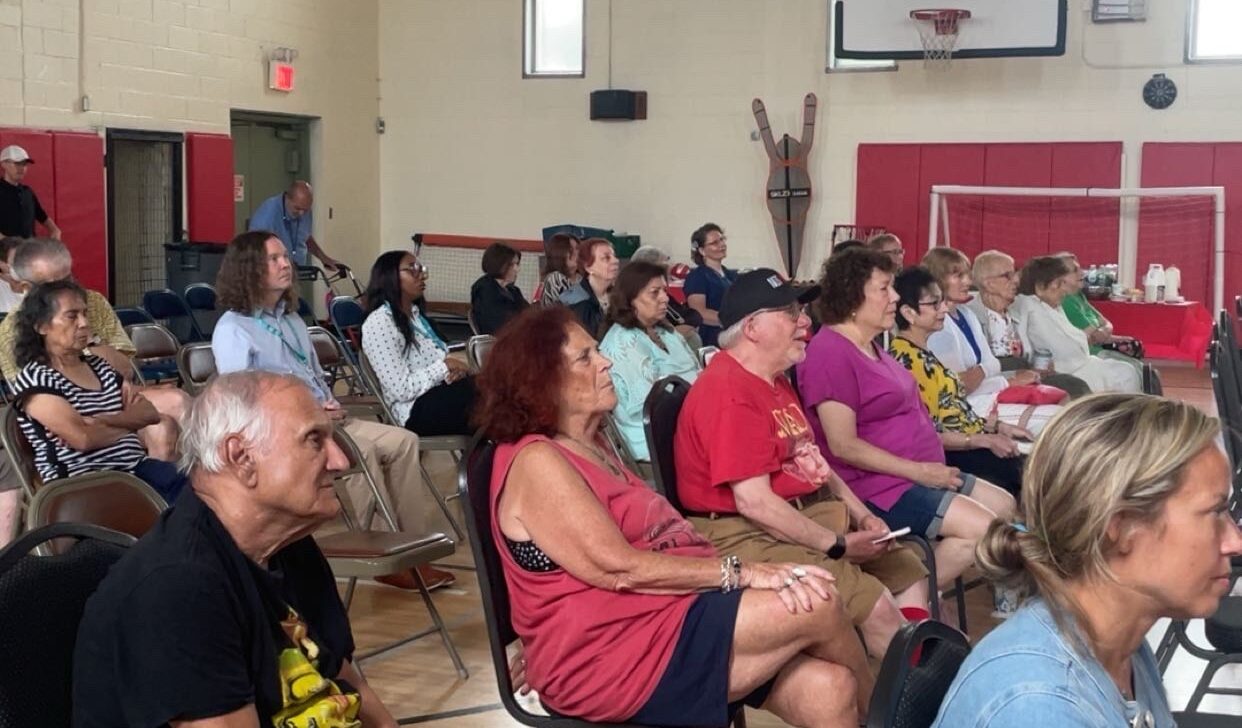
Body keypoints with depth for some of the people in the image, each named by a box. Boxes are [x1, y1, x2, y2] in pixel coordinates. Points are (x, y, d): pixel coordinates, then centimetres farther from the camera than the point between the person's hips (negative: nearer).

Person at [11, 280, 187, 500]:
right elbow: (83, 438, -15)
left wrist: (100, 421, -7)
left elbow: (151, 413, 11)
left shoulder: (98, 365, 20)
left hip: (137, 468, 7)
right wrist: (130, 423, 4)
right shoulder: (34, 378, -2)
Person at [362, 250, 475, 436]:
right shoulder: (379, 322, -11)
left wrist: (454, 369, -3)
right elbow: (401, 389, -18)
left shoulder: (415, 314, 17)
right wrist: (444, 366, -14)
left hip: (441, 392, 8)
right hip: (417, 409, -8)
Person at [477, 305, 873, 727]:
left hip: (665, 617, 9)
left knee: (826, 689, -10)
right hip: (615, 654, -9)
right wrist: (741, 572, -19)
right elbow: (619, 569, -20)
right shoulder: (536, 461, -12)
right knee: (816, 604, -14)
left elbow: (658, 544, 13)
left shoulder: (590, 447, 19)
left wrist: (752, 571, 0)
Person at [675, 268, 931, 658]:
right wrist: (839, 545, -17)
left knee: (908, 570, 13)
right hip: (751, 535, -11)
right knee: (874, 602, -22)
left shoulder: (776, 380, 15)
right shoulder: (730, 392, -19)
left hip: (812, 515, 11)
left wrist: (862, 516, 9)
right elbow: (754, 502, -23)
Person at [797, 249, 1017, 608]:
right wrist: (919, 471, -20)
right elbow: (844, 446, -23)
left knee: (1004, 505, 11)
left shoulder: (868, 346, 14)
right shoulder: (831, 353, -18)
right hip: (876, 485, -11)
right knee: (979, 527, -18)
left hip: (920, 471, 11)